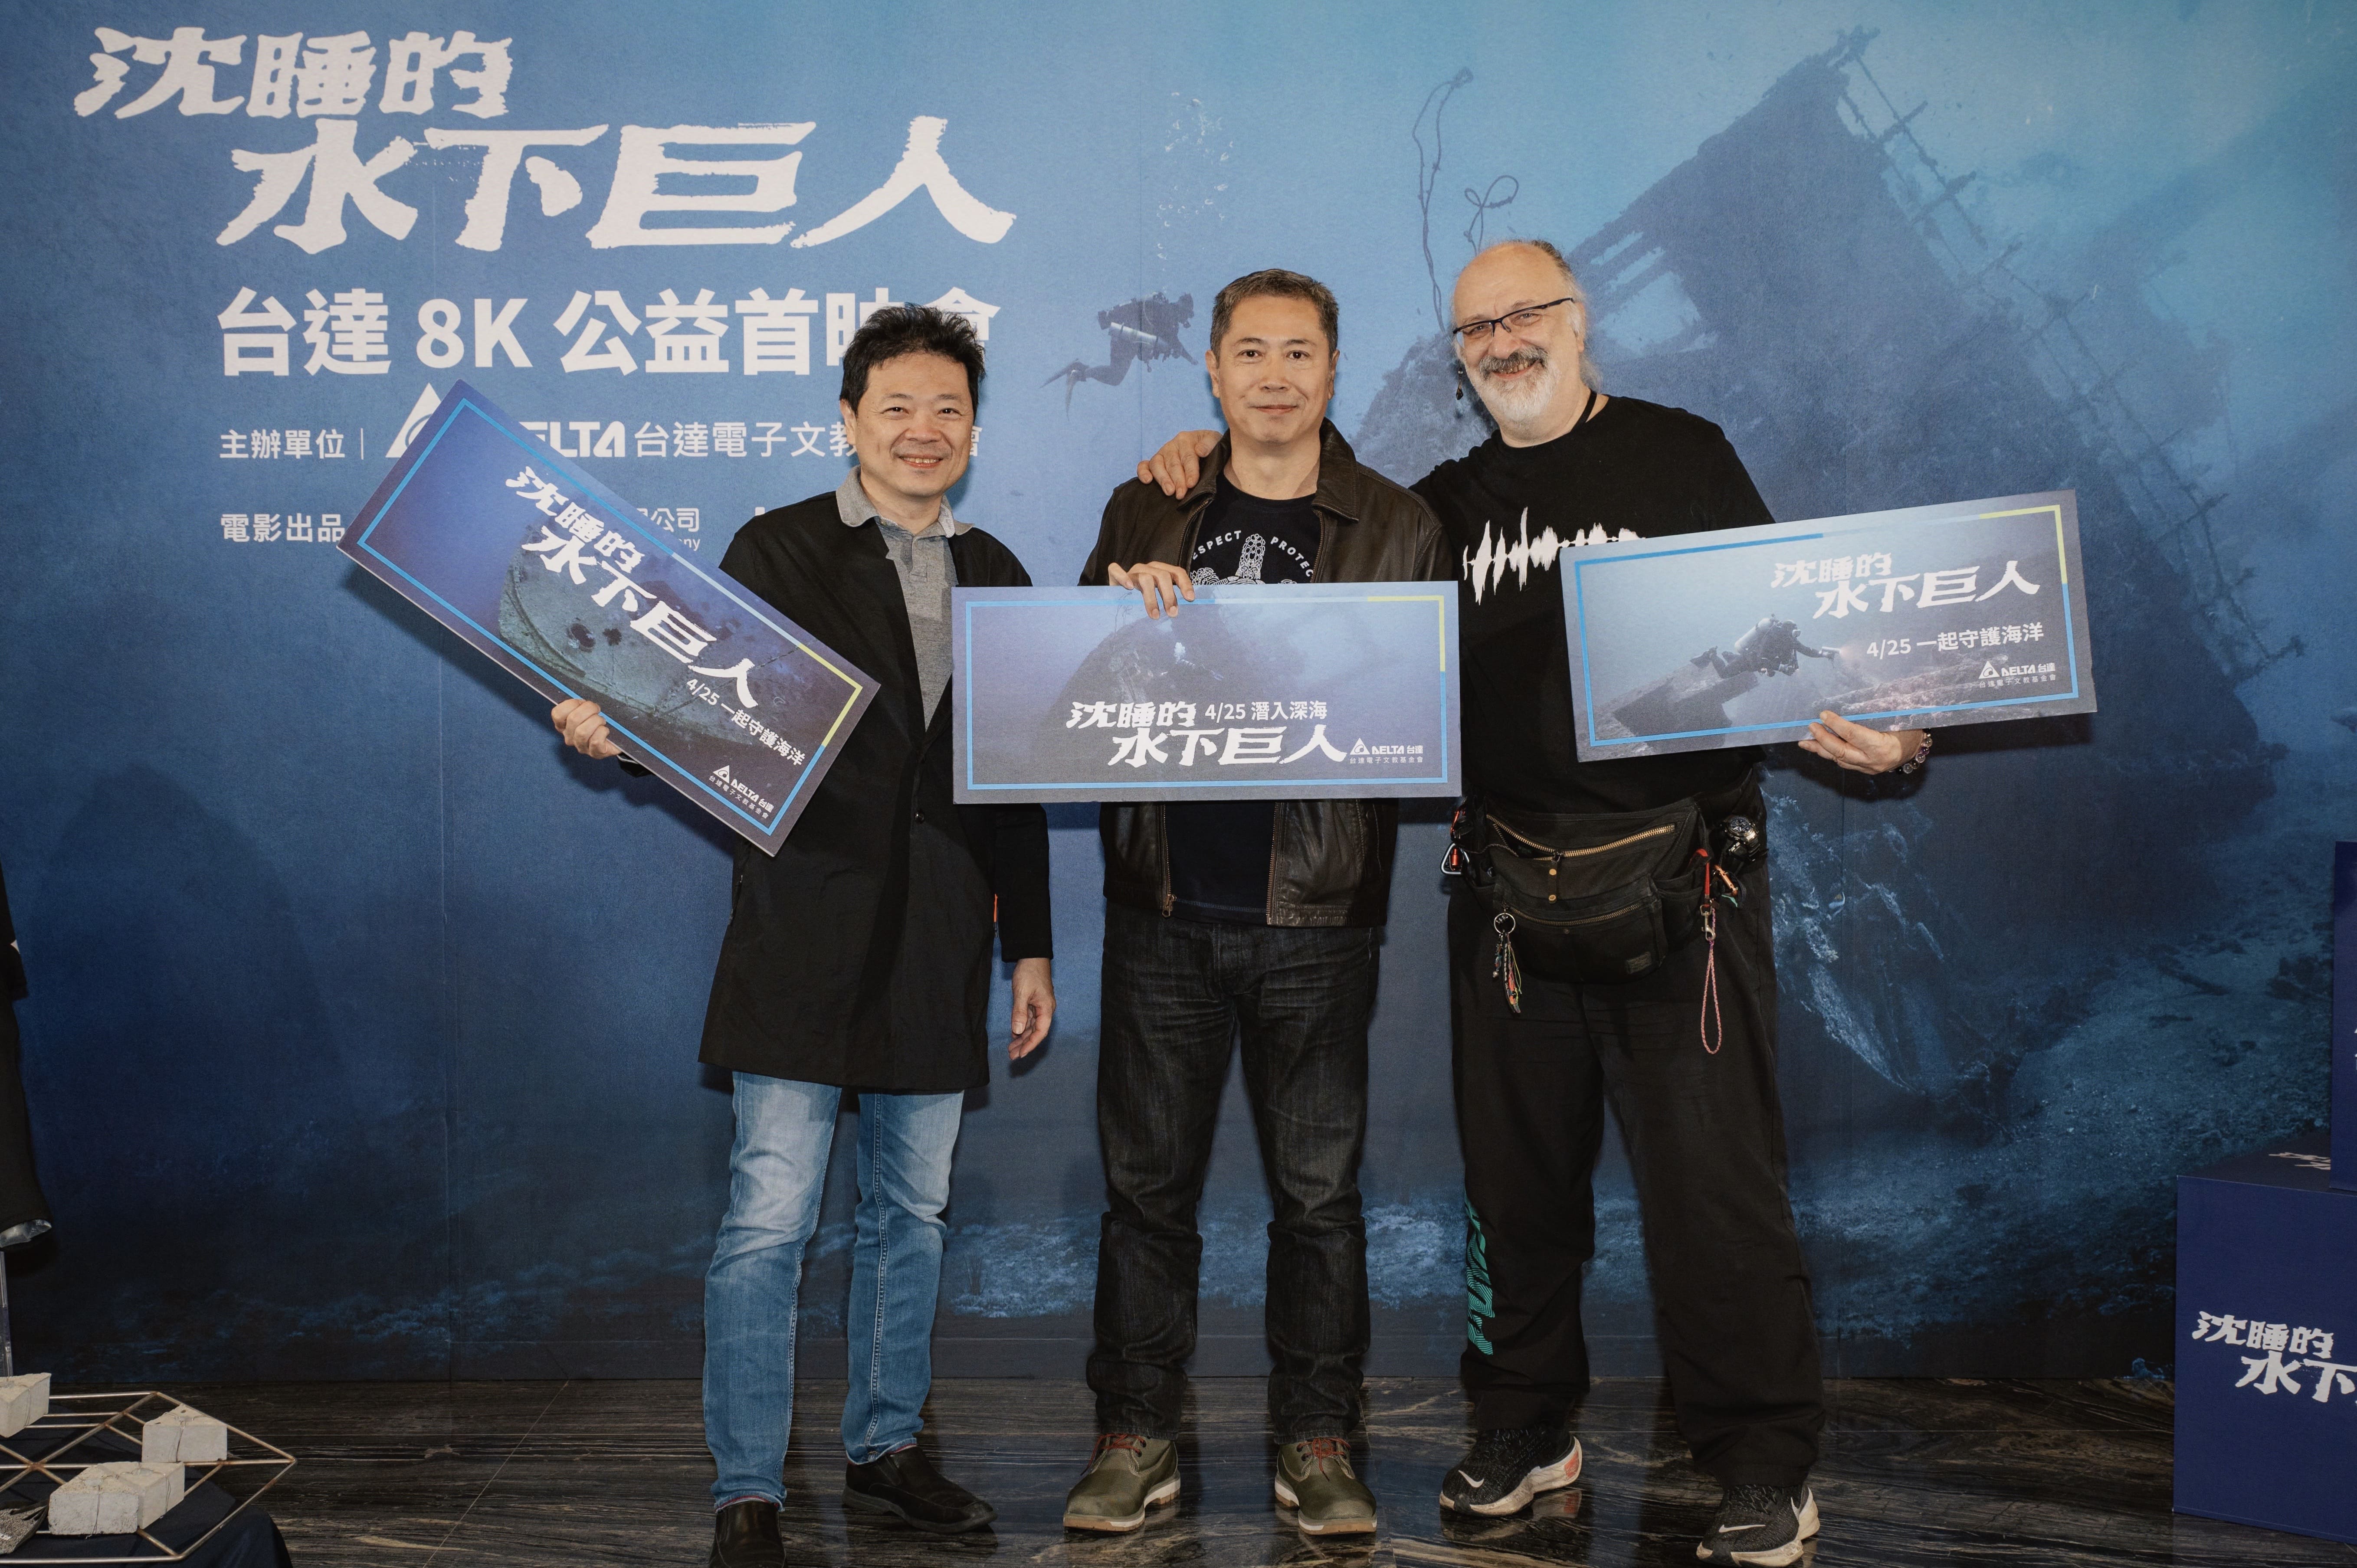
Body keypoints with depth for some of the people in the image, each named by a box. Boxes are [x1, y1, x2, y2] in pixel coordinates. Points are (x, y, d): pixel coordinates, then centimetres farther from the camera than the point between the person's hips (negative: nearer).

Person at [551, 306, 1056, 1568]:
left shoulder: (995, 577, 14)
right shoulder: (779, 551, 2)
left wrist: (1031, 944, 14)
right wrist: (620, 732, -24)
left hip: (938, 949, 4)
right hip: (806, 933, -4)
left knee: (912, 1212, 12)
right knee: (769, 1219, -5)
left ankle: (885, 1450, 28)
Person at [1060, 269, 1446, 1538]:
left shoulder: (1396, 529, 5)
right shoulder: (1143, 517, 10)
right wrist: (1125, 612, -10)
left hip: (1316, 911, -1)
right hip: (1164, 906, 1)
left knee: (1318, 1187, 6)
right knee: (1147, 1180, 7)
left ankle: (1316, 1442, 20)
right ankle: (1137, 1436, 20)